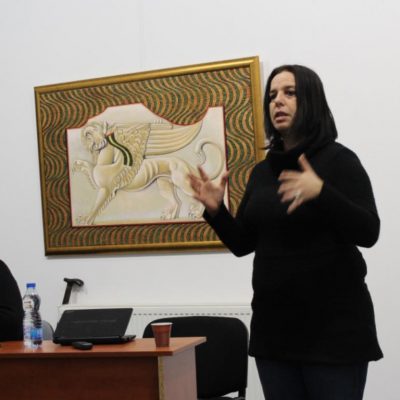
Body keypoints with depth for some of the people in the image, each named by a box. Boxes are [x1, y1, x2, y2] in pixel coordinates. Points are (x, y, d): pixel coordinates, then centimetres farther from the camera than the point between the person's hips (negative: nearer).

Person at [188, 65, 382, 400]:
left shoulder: (338, 160, -5)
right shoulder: (262, 171, 11)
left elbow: (368, 232, -15)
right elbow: (242, 244, 13)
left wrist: (321, 193, -30)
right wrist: (216, 211, -5)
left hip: (334, 323, -5)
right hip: (274, 323, 5)